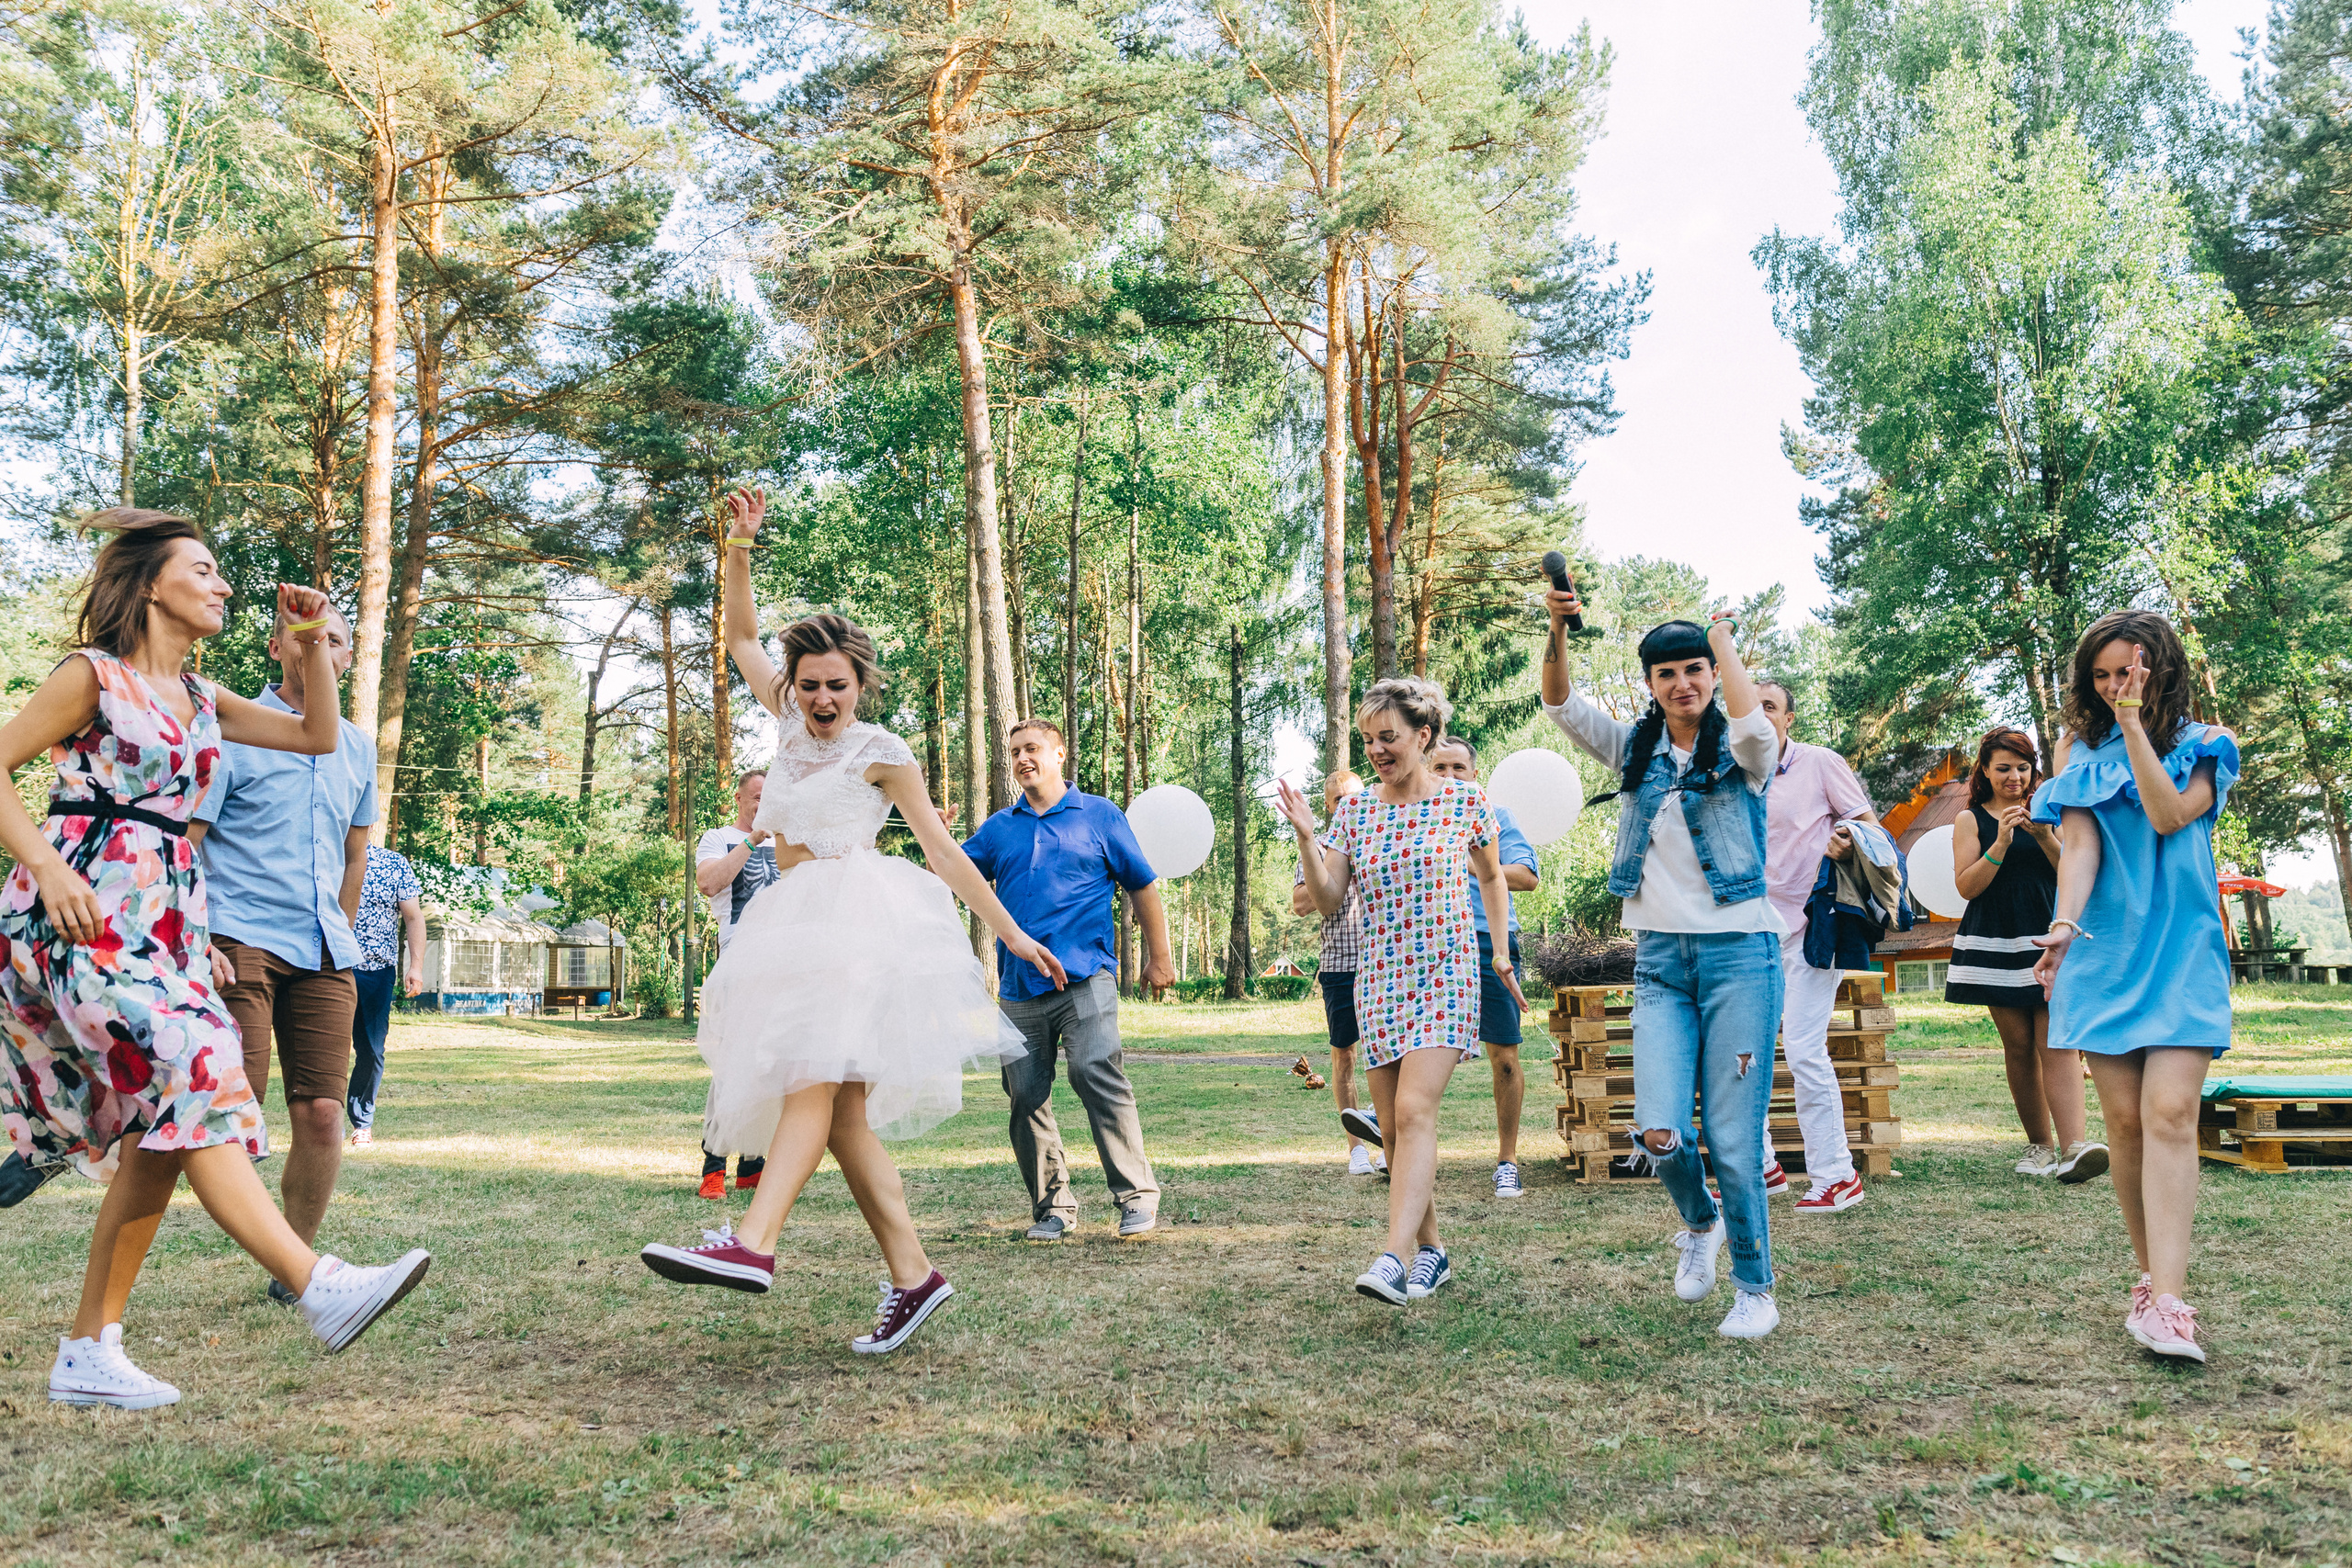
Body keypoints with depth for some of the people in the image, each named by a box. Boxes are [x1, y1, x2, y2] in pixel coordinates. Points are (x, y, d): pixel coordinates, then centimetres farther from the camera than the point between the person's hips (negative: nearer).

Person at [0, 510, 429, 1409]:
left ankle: (89, 1353, 8)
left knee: (160, 1130, 1)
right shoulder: (95, 676, -1)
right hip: (84, 916, -8)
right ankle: (318, 1286, -32)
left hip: (166, 920, 8)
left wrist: (313, 645, 9)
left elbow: (320, 739, 21)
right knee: (195, 1077, -22)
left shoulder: (200, 700, 18)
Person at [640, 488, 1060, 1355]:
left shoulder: (880, 751, 2)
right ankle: (912, 1275, -1)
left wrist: (1012, 933, 1)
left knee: (815, 1075, -24)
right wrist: (738, 548, 12)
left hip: (856, 914, -6)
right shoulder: (793, 725, 18)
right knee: (843, 1114, -2)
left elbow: (942, 848, 3)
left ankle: (751, 1244, -41)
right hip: (793, 925, 7)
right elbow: (742, 635, 25)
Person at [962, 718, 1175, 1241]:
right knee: (1026, 1096, 2)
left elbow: (1142, 886, 12)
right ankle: (1052, 1207, 14)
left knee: (1097, 1075, -19)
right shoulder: (998, 828, 16)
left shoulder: (1099, 815, 9)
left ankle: (1136, 1195, -12)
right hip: (1019, 984, 4)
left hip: (1085, 976, -4)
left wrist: (1159, 957, 10)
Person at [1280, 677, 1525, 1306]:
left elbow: (1491, 876, 16)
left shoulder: (1464, 800, 0)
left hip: (1445, 975, -4)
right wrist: (1305, 835, -10)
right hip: (1378, 980, 4)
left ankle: (1392, 1260, -27)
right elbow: (1328, 901, 2)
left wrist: (1501, 952, 14)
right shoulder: (1354, 810, 6)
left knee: (1414, 1110, -20)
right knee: (1393, 1126, 6)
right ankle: (1430, 1251, 21)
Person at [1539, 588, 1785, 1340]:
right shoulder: (1635, 752, 10)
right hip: (1659, 962, 3)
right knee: (1659, 1130, -10)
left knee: (1733, 1138, -3)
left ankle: (1755, 1288, 17)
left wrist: (1724, 641, -10)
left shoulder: (1741, 757, -1)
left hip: (1739, 954, -3)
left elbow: (1755, 725, -25)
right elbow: (1561, 704, 1)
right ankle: (1699, 1221, 24)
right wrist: (1558, 631, -17)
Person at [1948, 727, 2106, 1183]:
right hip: (1997, 944, 0)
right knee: (2018, 1044, 1)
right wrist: (2001, 843, -13)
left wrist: (2046, 837, -10)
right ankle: (2039, 1145, 13)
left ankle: (2075, 1145, -25)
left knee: (2056, 1043, -12)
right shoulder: (1971, 820, 8)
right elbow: (1967, 886, -1)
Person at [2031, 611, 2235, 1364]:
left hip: (2181, 951, -2)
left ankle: (2167, 1303, -20)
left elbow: (2170, 815, -11)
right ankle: (2152, 1277, 12)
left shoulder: (2204, 748, 7)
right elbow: (2079, 846, -1)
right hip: (2106, 952, 2)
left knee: (2170, 1112, -15)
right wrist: (2063, 924, -18)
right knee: (2123, 1119, -1)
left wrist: (2133, 724, -12)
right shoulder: (2085, 756, 11)